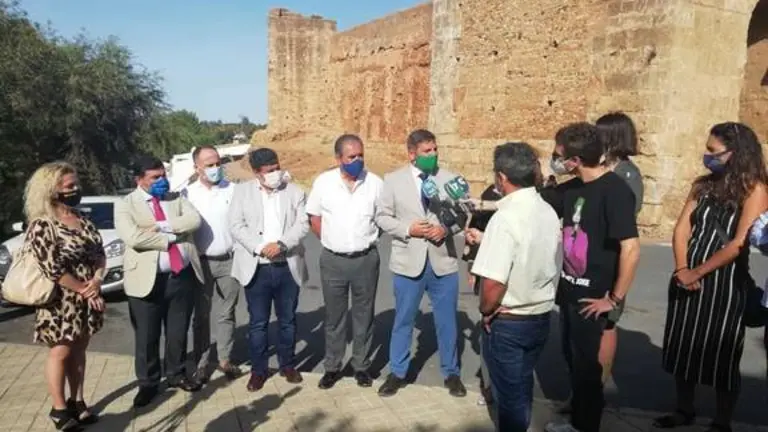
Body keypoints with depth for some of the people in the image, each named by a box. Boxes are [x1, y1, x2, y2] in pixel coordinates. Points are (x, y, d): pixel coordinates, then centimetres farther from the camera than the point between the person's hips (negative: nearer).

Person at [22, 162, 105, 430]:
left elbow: (99, 252, 6)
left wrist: (97, 280, -12)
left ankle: (76, 402, 27)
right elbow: (53, 270, -21)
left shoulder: (82, 219, 6)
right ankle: (59, 409, 21)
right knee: (61, 352, 6)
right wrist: (85, 290, -15)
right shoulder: (41, 226, -16)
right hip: (62, 302, -6)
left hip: (87, 298, 6)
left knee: (78, 350, 14)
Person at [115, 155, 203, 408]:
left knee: (178, 332, 16)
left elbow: (194, 220, -7)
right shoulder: (125, 205, -2)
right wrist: (173, 237, -13)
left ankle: (177, 374, 35)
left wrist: (161, 226, -17)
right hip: (148, 279, -3)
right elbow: (133, 238, -19)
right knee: (147, 337, 9)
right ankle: (148, 383, 27)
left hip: (183, 275, 3)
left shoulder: (177, 199, 10)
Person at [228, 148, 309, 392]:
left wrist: (281, 244, -19)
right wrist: (260, 247, -17)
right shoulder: (242, 191, 4)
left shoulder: (295, 192, 5)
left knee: (288, 321, 12)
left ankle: (288, 365, 28)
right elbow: (236, 226, -4)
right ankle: (258, 369, 20)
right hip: (256, 268, -1)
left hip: (288, 267, 1)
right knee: (257, 323, 6)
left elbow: (303, 224, -4)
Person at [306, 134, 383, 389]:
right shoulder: (323, 182, -6)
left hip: (366, 259, 0)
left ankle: (361, 366, 26)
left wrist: (365, 239, 4)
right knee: (334, 317, 11)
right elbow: (315, 218, 4)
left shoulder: (375, 183, -6)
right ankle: (332, 367, 25)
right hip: (333, 260, 0)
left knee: (364, 315, 11)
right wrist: (332, 242, 5)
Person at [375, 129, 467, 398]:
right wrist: (407, 229, -15)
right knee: (403, 320, 11)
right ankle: (397, 373, 28)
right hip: (408, 262, -1)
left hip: (443, 261, 1)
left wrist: (447, 228, -15)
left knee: (447, 321, 12)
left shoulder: (450, 179, 2)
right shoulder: (394, 180, 0)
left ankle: (451, 373, 30)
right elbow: (382, 216, 0)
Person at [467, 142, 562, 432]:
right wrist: (485, 241, 17)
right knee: (522, 387, 25)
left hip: (508, 322, -7)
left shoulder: (506, 217, -24)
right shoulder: (548, 212, 1)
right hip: (540, 317, 7)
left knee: (509, 393, 11)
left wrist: (486, 311, -10)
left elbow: (493, 282, -29)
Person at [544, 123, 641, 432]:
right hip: (569, 289, 8)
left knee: (585, 364, 7)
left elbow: (631, 249, -24)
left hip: (592, 295, -8)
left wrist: (615, 298, -19)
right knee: (572, 358, 20)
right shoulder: (570, 188, 4)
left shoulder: (615, 190, -20)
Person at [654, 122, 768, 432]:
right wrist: (681, 269, -11)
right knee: (684, 348, 15)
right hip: (688, 281, 6)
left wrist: (698, 272, -14)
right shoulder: (703, 184, 7)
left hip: (725, 284, -5)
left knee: (722, 356, 6)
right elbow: (682, 229, 3)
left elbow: (738, 243, -16)